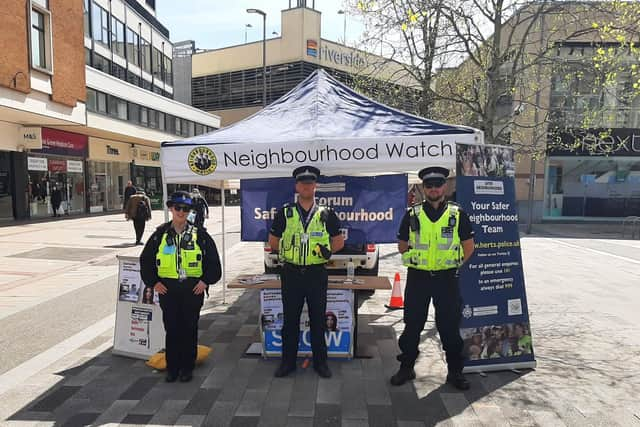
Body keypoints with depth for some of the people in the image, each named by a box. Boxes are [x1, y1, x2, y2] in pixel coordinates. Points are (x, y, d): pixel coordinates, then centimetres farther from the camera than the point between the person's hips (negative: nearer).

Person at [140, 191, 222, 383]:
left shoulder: (199, 234, -1)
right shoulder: (160, 234, 3)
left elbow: (213, 259, 3)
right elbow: (145, 260, 10)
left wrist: (206, 281, -4)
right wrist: (153, 282, 3)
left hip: (193, 289, -1)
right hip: (168, 289, 1)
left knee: (190, 329, 8)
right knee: (171, 329, 8)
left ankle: (187, 367, 22)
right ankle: (172, 368, 22)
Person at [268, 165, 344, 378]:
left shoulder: (327, 214, 2)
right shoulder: (284, 213, 2)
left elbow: (339, 242, 11)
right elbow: (273, 242, 10)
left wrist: (326, 251, -1)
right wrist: (290, 250, 3)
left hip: (317, 274, 0)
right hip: (291, 273, 0)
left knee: (318, 319, 9)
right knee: (290, 319, 10)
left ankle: (320, 361, 25)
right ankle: (288, 361, 25)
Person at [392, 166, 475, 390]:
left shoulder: (457, 214, 2)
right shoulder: (412, 214, 3)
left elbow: (469, 247, 8)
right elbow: (402, 246, 10)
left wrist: (452, 263, 4)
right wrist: (418, 260, 6)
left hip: (447, 278, 0)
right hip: (417, 277, 1)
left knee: (450, 326, 9)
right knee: (412, 325, 8)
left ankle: (455, 371, 25)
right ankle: (406, 367, 24)